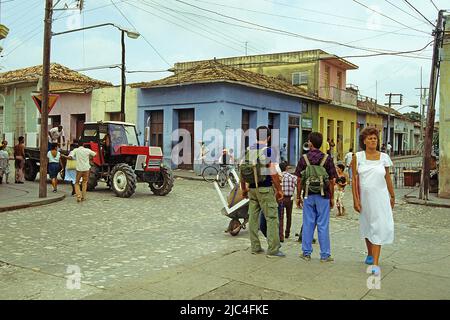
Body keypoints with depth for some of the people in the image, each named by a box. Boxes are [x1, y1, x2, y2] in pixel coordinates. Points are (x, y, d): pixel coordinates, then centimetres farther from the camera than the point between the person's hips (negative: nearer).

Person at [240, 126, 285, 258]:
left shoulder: (249, 150, 6)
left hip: (252, 189, 6)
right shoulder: (268, 151, -11)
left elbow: (242, 171, 9)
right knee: (272, 218, 0)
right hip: (265, 189, -6)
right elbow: (273, 173, -15)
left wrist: (244, 188, 18)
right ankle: (273, 249, 0)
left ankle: (255, 247, 17)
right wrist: (279, 190, -6)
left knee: (253, 217, 10)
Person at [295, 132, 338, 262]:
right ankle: (325, 255, 8)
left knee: (308, 225, 7)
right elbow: (331, 180, -2)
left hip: (308, 196, 1)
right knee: (323, 226, 3)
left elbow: (299, 180, 0)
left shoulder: (304, 158, -2)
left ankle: (306, 253, 13)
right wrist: (332, 197, 6)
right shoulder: (327, 158, -3)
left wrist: (298, 197, 8)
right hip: (323, 196, -1)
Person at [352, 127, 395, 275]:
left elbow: (388, 178, 9)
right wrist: (355, 199, -7)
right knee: (367, 226, 16)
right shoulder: (358, 157, -3)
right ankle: (370, 254, 38)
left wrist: (392, 196, 13)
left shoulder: (384, 157, 0)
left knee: (378, 227, -8)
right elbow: (354, 179, -3)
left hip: (380, 197, -1)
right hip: (364, 197, 1)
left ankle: (375, 263, -8)